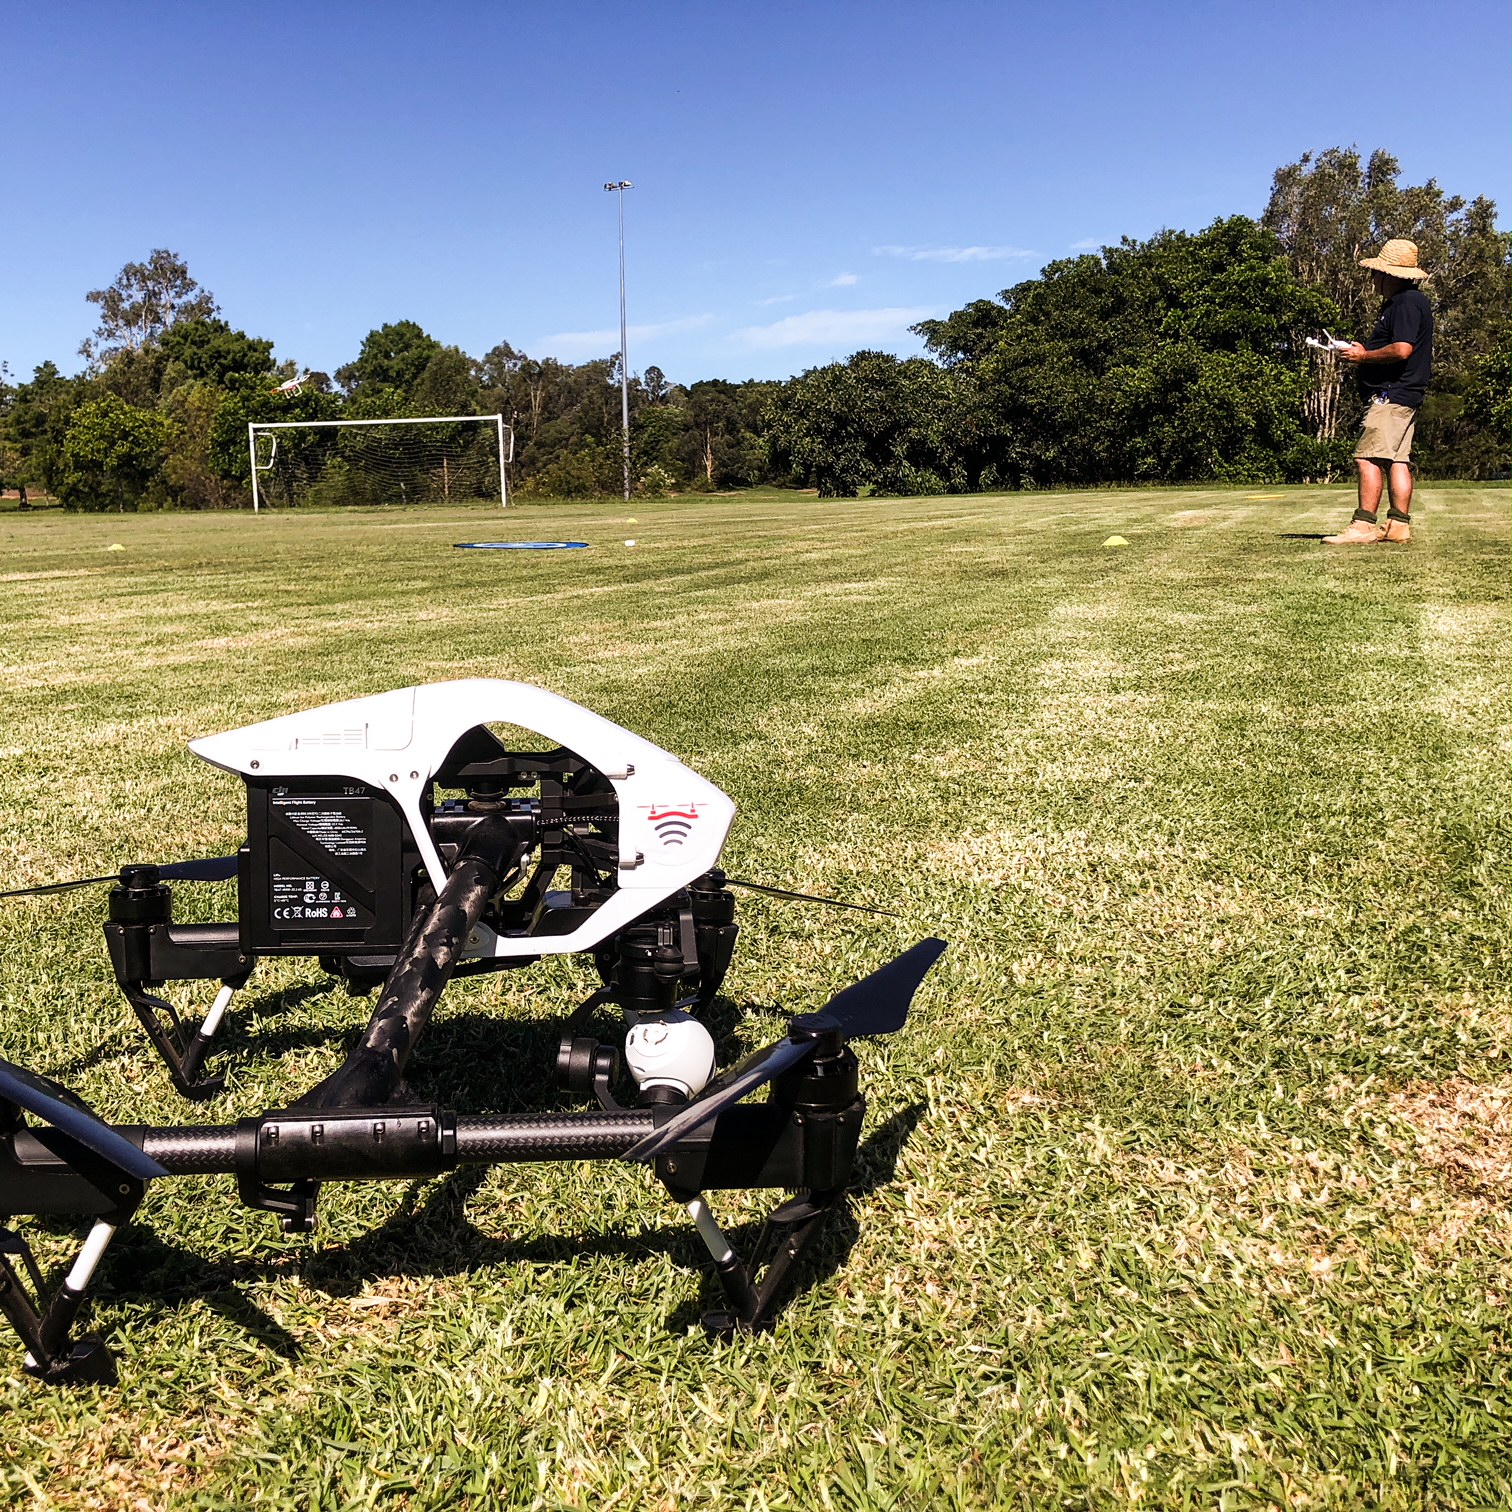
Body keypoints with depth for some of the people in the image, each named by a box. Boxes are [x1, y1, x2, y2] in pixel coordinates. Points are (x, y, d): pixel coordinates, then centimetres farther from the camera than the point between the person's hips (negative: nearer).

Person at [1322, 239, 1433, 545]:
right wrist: (1365, 352, 12)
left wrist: (1364, 356, -11)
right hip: (1403, 396, 11)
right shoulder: (1406, 301, 21)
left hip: (1391, 395, -11)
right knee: (1397, 460, 9)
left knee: (1369, 457, -14)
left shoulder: (1407, 303, -13)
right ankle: (1399, 525, 9)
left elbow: (1402, 349, -23)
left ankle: (1364, 525, -18)